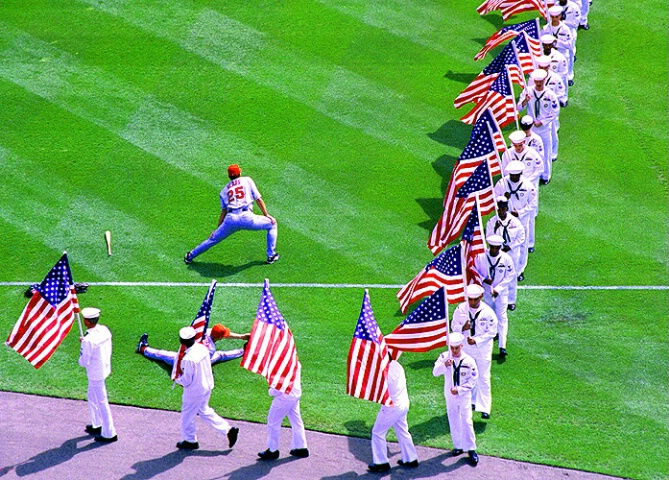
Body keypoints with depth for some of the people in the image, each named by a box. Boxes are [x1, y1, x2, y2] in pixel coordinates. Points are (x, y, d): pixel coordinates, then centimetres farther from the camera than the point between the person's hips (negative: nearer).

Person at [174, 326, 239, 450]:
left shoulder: (188, 359, -31)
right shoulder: (202, 348, -8)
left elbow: (186, 381, -24)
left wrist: (177, 379, -1)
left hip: (194, 391, -8)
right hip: (207, 386, 8)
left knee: (187, 414, 15)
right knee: (204, 411, 26)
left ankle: (190, 441, 32)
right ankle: (228, 429, 22)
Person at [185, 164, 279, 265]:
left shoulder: (224, 190, 25)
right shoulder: (247, 180, 18)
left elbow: (223, 212, 19)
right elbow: (258, 199, 11)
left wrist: (217, 229, 23)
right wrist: (266, 215, 15)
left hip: (230, 219, 3)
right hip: (246, 217, -3)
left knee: (213, 238, 19)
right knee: (272, 224, 16)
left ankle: (190, 256, 27)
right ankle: (271, 255, 12)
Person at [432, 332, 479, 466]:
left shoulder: (469, 360, -11)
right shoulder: (445, 357, -8)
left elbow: (473, 380, -6)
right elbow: (435, 372, -19)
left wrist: (459, 389, -17)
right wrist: (444, 365, -39)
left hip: (464, 396, -2)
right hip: (450, 395, 2)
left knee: (466, 422, -5)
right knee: (453, 422, 12)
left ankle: (471, 449, 4)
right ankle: (458, 446, 27)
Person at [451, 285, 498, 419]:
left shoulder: (488, 312, -16)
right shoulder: (461, 309, -9)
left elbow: (492, 332, -10)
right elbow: (454, 326, -1)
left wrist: (476, 340, -21)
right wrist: (463, 328, -24)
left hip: (483, 348, -3)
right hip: (465, 347, 3)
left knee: (483, 378, -2)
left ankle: (484, 408, 2)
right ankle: (471, 401, 38)